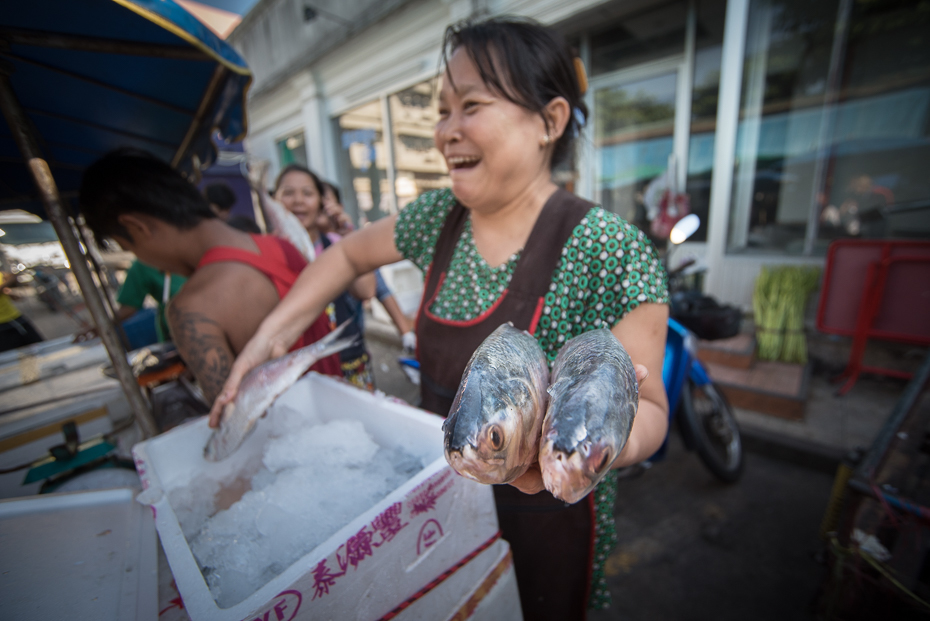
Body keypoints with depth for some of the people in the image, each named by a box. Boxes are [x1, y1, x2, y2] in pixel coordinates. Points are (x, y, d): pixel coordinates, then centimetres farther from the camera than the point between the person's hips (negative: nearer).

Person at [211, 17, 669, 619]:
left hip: (545, 514, -4)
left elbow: (649, 405, -19)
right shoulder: (439, 216, -8)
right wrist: (272, 334, -5)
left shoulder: (610, 249, -25)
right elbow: (349, 254, 5)